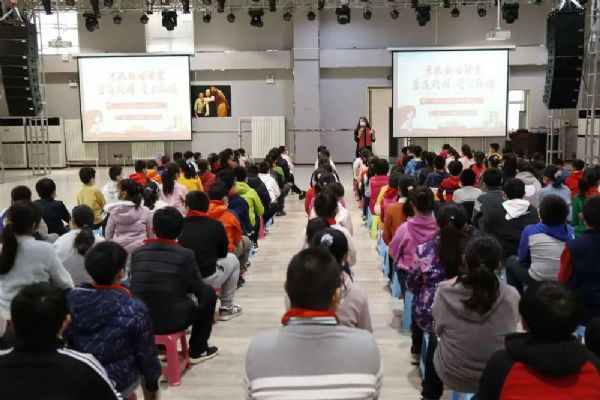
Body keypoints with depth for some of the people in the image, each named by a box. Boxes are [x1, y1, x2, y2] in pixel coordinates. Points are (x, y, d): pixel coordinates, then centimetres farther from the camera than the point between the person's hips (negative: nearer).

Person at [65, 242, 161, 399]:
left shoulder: (71, 298, -14)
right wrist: (152, 384, 5)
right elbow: (146, 353, -14)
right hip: (118, 381, -4)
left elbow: (65, 341, 1)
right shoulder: (134, 309, -25)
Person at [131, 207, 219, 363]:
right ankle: (197, 351, 26)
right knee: (208, 293, 20)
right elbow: (198, 289, -1)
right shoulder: (185, 255, -11)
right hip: (174, 321, -4)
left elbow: (135, 288, 13)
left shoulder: (137, 253, 1)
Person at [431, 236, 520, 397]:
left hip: (450, 374, -1)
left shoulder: (445, 291, -23)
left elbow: (438, 329, -5)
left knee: (433, 339, 32)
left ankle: (432, 394, 52)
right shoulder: (511, 296, -23)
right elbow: (510, 331, -2)